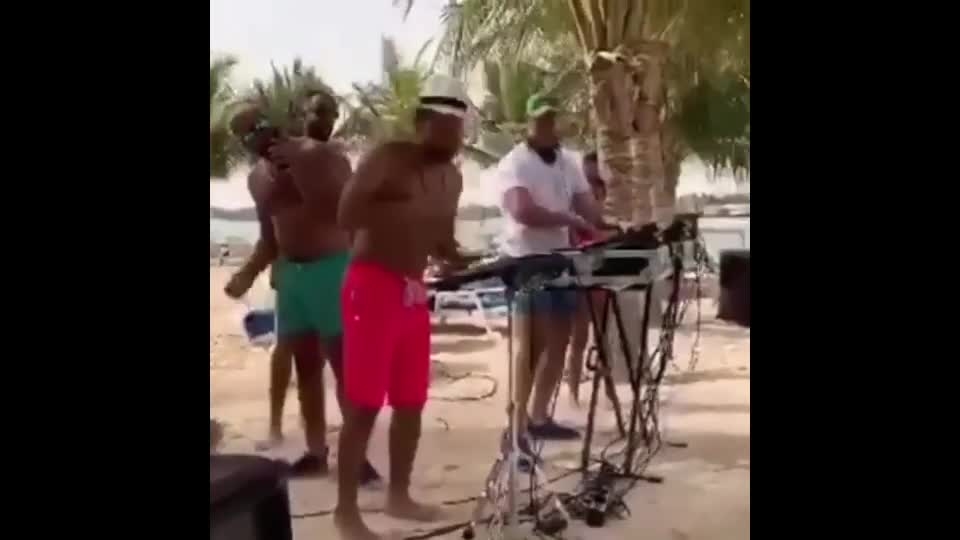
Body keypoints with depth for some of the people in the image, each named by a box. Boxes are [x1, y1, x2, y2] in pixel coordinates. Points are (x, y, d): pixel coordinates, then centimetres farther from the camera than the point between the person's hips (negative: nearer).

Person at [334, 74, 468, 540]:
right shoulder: (386, 158, -8)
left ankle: (398, 495, 25)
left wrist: (466, 262, 1)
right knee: (364, 405, -7)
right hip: (372, 287, -7)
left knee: (411, 402, 11)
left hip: (415, 292, 7)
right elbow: (345, 216, -19)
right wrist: (398, 208, -29)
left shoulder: (451, 178, 14)